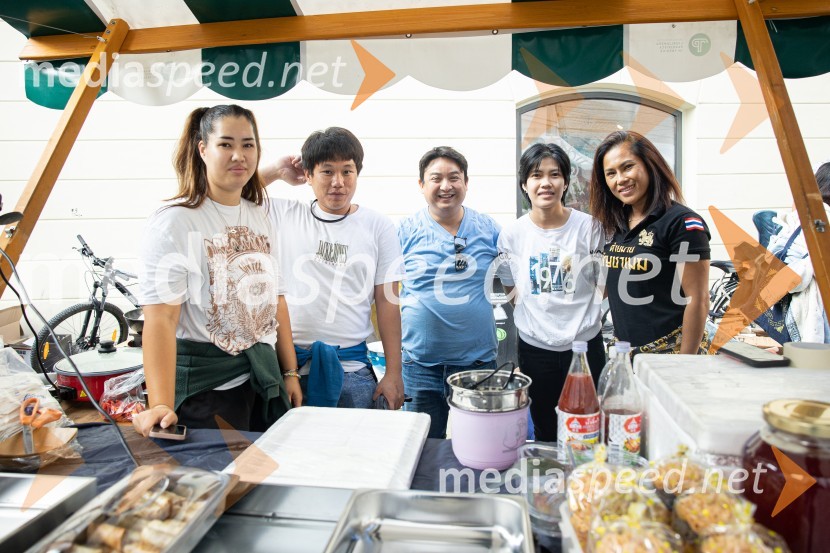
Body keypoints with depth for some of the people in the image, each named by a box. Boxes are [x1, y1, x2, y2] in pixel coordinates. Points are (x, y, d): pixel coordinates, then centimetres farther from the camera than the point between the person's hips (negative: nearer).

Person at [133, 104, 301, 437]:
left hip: (264, 377, 7)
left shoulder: (259, 217, 7)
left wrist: (290, 372, 8)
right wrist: (160, 406, -31)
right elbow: (160, 318, -22)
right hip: (204, 385, -6)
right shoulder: (175, 222, -14)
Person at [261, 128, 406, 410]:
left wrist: (393, 374, -2)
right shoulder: (285, 214, 3)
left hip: (350, 367, -1)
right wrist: (276, 170, 2)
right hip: (286, 361, 1)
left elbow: (388, 302, 1)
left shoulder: (378, 227, 1)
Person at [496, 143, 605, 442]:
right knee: (545, 432, 16)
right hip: (535, 347, 1)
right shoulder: (512, 234, -3)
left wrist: (584, 313, -5)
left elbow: (603, 282, 4)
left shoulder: (589, 226, -6)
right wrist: (534, 316, -1)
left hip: (585, 342, -1)